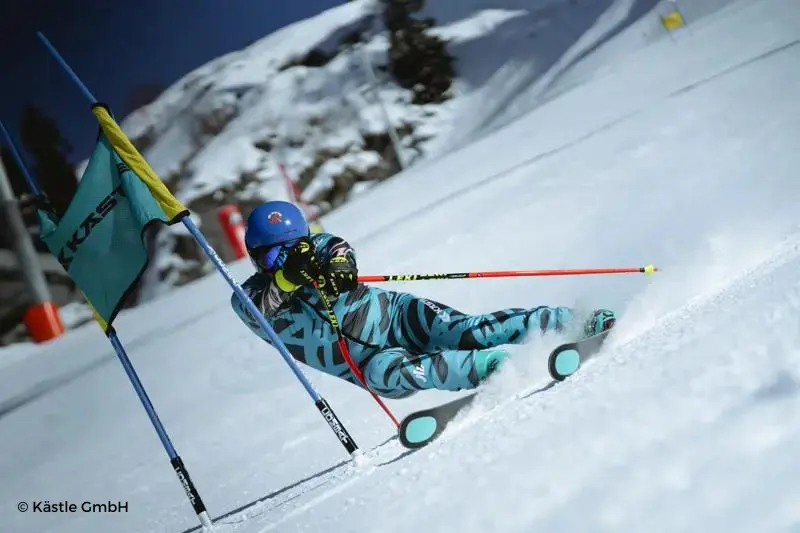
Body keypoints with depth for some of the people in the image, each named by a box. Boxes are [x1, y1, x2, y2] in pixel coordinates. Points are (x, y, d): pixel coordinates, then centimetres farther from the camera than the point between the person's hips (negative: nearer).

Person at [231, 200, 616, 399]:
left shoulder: (314, 248, 6)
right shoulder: (249, 298, 2)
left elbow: (339, 247, -16)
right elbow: (258, 309, -21)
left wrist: (338, 264, -39)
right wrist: (289, 276, -38)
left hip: (396, 313, 2)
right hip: (368, 361, -1)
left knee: (469, 333, -24)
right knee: (392, 373, -36)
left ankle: (579, 324, -23)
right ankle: (507, 363, -47)